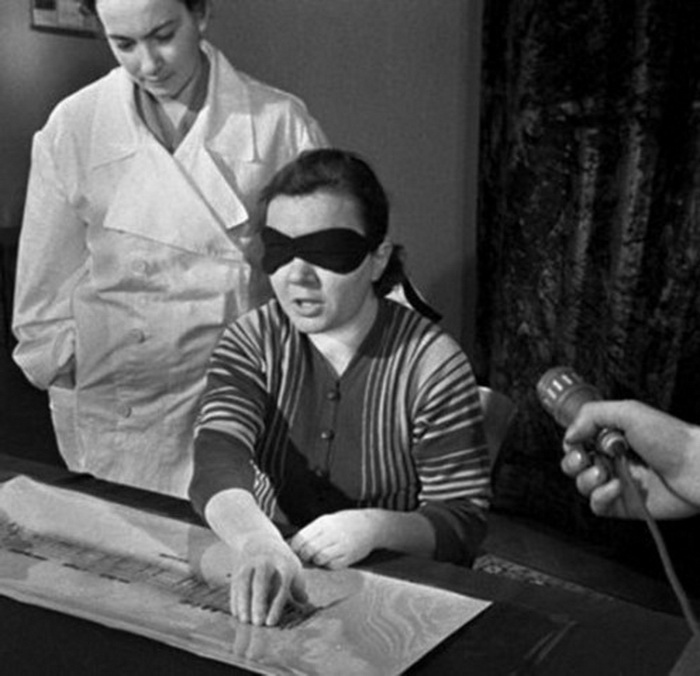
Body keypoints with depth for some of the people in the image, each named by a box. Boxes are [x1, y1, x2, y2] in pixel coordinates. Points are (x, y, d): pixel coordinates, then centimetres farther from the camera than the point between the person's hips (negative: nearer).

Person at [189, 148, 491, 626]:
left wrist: (378, 527, -25)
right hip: (266, 586, 2)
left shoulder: (432, 364, -8)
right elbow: (218, 458, -17)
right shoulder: (252, 342, -1)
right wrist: (255, 540, -36)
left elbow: (464, 524, -5)